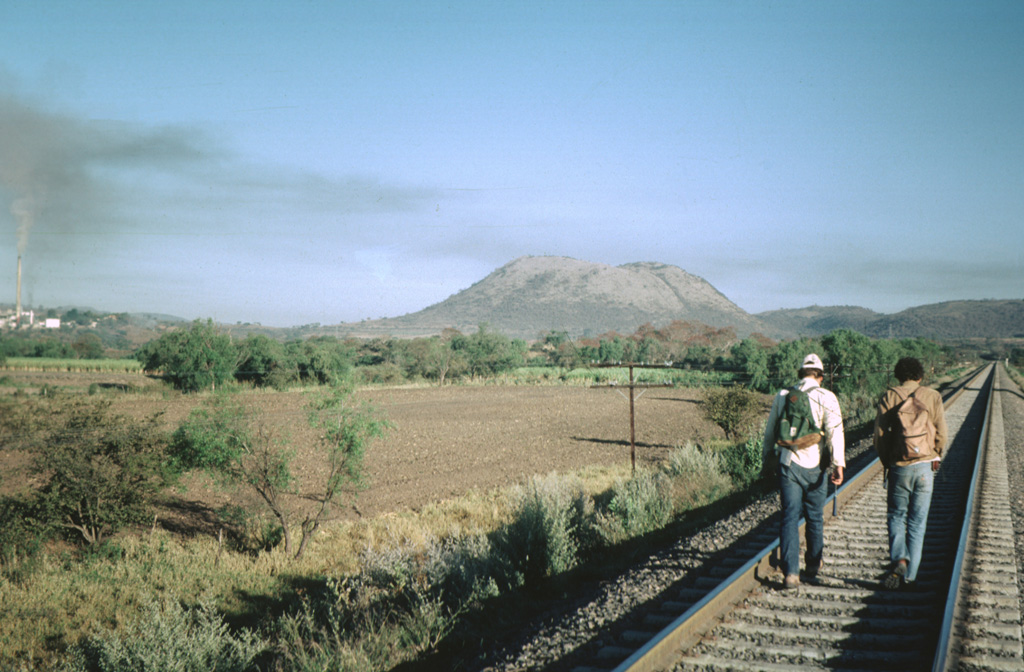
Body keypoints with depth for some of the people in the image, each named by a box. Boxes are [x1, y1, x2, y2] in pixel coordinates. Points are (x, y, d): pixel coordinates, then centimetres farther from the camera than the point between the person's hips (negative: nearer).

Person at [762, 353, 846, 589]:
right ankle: (814, 565, 31)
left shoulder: (782, 396, 8)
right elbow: (835, 431, -12)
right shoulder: (826, 398, -2)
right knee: (815, 517, 15)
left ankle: (790, 572, -6)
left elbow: (770, 432, 14)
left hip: (788, 464, 1)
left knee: (789, 517, 2)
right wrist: (838, 464, -14)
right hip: (814, 467, -1)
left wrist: (767, 458, 25)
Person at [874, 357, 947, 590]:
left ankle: (899, 559, -11)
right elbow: (941, 434, -1)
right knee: (917, 522, 9)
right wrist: (933, 460, 14)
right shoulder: (932, 397, 1)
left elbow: (880, 435, -5)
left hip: (899, 467, -1)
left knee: (896, 517, 12)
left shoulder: (888, 397, -2)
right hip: (925, 467, 1)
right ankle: (910, 575, 11)